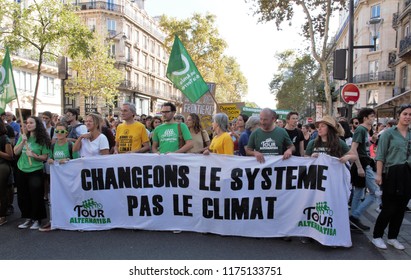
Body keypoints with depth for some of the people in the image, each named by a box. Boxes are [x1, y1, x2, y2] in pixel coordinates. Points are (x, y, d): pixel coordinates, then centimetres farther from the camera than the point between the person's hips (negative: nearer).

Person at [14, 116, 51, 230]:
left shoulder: (42, 139, -7)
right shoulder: (23, 137, 5)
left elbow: (45, 157, -6)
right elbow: (16, 152, 0)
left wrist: (34, 156, -23)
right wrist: (23, 142, -12)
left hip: (36, 171, -4)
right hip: (21, 170, 4)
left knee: (36, 196, 1)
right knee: (23, 196, 10)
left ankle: (37, 219, 17)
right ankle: (28, 218, 26)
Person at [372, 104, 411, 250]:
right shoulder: (389, 133, -3)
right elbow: (380, 155, -6)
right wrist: (378, 174, -14)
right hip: (392, 174, -5)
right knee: (389, 208, -3)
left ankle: (392, 237, 24)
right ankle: (377, 236, 14)